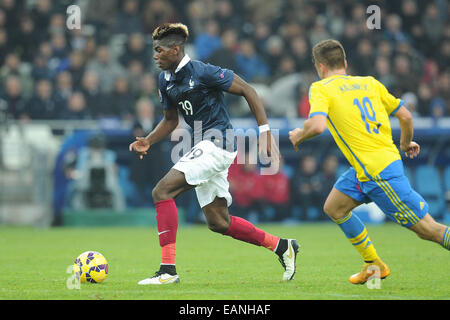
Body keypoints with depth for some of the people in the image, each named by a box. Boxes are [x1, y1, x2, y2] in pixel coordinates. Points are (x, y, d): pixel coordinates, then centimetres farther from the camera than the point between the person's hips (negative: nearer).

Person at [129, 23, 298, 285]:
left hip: (218, 142, -9)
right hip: (207, 146, 9)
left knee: (162, 191, -18)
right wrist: (147, 142, 5)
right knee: (218, 222, 10)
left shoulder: (202, 72, -15)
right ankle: (281, 246, 23)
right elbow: (171, 120, 22)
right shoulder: (166, 80, 9)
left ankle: (168, 270, -19)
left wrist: (265, 132, -14)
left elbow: (247, 91, -11)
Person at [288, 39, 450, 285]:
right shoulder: (370, 83, 13)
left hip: (379, 172, -8)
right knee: (334, 208, 18)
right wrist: (405, 143, 34)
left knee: (428, 229, -5)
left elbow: (317, 125, -22)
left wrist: (298, 135, 0)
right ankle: (374, 265, 25)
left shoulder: (321, 89, -5)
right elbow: (405, 116, 15)